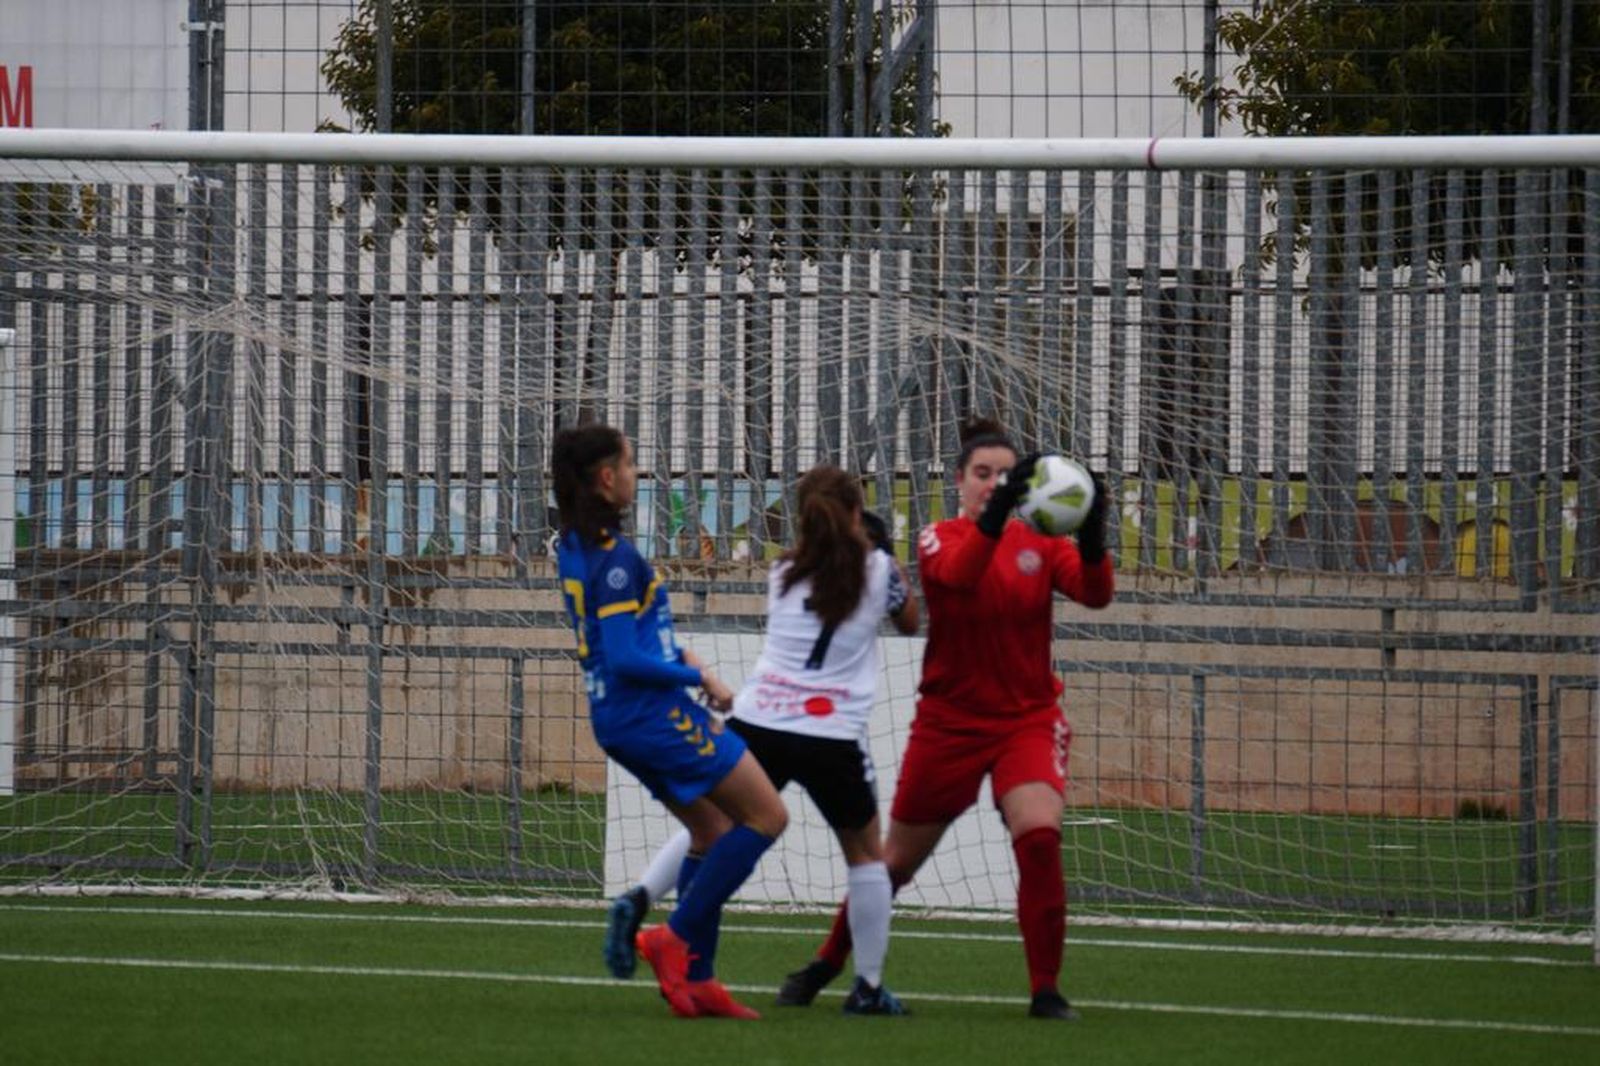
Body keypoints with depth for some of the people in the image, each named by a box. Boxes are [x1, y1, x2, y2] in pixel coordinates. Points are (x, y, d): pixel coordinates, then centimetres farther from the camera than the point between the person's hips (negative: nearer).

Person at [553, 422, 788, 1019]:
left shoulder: (574, 549, 10)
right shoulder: (616, 559, -19)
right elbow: (625, 661, -22)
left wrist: (675, 657, 9)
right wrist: (699, 677, -11)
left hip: (616, 719, 9)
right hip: (654, 715, -9)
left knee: (717, 838, 15)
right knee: (767, 817, -2)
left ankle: (696, 980, 12)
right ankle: (676, 937, -4)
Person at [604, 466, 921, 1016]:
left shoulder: (784, 571, 11)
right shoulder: (877, 569, 1)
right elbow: (910, 622, 21)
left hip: (756, 721, 3)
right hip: (831, 735, -3)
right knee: (866, 851, 16)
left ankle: (639, 898, -5)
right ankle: (868, 987, 15)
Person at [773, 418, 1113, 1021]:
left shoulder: (1039, 543, -1)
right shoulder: (940, 539, -7)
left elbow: (1095, 593, -17)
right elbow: (957, 574, -31)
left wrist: (1092, 540, -38)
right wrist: (993, 518, -50)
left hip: (1028, 721, 1)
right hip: (949, 721, -1)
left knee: (1040, 840, -23)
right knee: (896, 861, 10)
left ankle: (1046, 992, -14)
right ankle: (826, 966, 32)